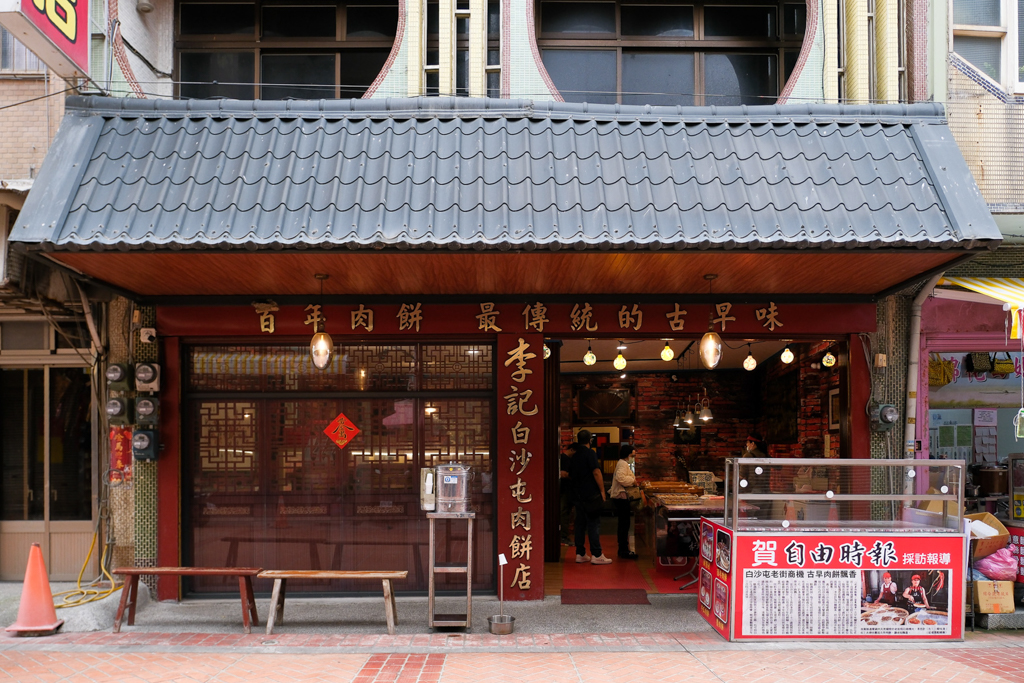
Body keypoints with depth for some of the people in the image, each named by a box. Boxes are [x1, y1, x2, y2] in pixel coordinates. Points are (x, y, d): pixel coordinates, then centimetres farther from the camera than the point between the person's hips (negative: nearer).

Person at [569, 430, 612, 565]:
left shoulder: (575, 456, 13)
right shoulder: (590, 453, -10)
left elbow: (571, 476, 23)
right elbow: (596, 473, -16)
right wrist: (602, 490, -12)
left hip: (578, 494, 7)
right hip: (591, 494, -7)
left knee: (580, 523, 9)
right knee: (594, 524, -6)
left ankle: (580, 554, 11)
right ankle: (596, 555, -6)